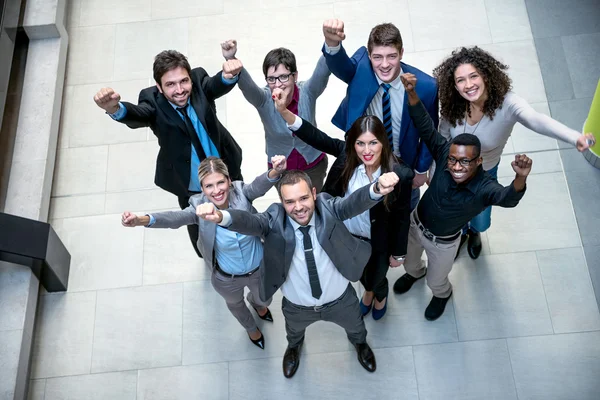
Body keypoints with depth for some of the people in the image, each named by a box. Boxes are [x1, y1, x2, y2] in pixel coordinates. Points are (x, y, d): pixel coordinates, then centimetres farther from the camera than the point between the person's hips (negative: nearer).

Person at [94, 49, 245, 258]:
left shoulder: (198, 81, -21)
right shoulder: (153, 101, -26)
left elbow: (219, 85, -41)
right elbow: (137, 115, -47)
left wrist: (229, 75, -68)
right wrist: (114, 108, -72)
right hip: (191, 188, -1)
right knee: (200, 235, 25)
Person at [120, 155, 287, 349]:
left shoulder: (240, 192, -28)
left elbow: (259, 185, -49)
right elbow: (175, 218, -47)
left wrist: (275, 171, -73)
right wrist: (142, 220, -68)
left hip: (259, 268, 0)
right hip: (227, 278, 0)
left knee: (264, 299, 33)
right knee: (235, 304, 32)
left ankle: (257, 303, 74)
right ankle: (251, 328, 70)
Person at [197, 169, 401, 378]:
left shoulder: (328, 208, -28)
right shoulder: (275, 220, -29)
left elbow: (354, 202, -47)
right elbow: (249, 222, -48)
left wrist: (377, 189, -72)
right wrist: (221, 216, -72)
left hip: (340, 300, 0)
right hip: (297, 306, 0)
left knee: (355, 327, 32)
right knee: (294, 331, 34)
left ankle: (360, 342, 71)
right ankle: (294, 346, 73)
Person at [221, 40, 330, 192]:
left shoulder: (307, 92, -25)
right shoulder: (264, 99, -24)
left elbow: (323, 71, -44)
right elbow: (245, 84, -45)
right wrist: (231, 59, -67)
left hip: (314, 165, 0)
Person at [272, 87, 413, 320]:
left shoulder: (401, 175, -31)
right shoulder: (346, 154, -23)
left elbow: (402, 218, -19)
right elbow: (315, 137, -28)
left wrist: (398, 253, -7)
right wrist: (284, 111, -42)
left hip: (378, 242, -3)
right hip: (348, 234, 3)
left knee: (376, 278, 26)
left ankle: (381, 295, 64)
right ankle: (368, 291, 69)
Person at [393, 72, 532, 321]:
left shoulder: (484, 188, -38)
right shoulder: (445, 155, -30)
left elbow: (509, 198, -58)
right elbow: (425, 127, -34)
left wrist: (520, 178, -80)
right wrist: (411, 93, -49)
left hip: (443, 242, -3)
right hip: (415, 223, 3)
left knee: (436, 281, 25)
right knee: (408, 260, 33)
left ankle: (442, 294, 61)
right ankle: (414, 273, 69)